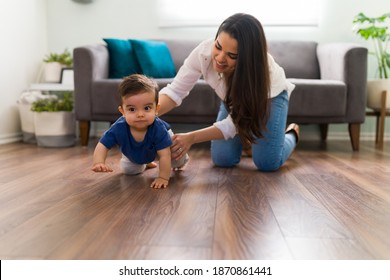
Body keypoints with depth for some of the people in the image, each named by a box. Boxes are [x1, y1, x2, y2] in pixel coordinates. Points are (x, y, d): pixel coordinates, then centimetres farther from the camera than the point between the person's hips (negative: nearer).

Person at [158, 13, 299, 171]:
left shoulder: (261, 69, -41)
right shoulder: (204, 51, -35)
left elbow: (234, 123, -36)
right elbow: (175, 90, -26)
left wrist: (192, 138, -47)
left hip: (269, 96, -3)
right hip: (233, 99, 3)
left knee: (267, 163, -15)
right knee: (222, 160, -8)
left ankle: (291, 134, 17)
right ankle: (247, 137, 25)